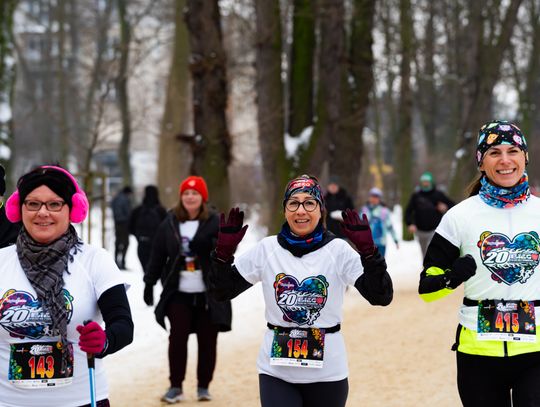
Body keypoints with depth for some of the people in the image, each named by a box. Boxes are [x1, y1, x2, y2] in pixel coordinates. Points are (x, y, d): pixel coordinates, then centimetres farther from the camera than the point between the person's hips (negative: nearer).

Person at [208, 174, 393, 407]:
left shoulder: (338, 251, -5)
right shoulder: (267, 249, 1)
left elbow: (381, 297, -13)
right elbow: (221, 292, 3)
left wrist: (368, 252, -26)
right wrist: (223, 251, -12)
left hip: (326, 371, 0)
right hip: (276, 371, 0)